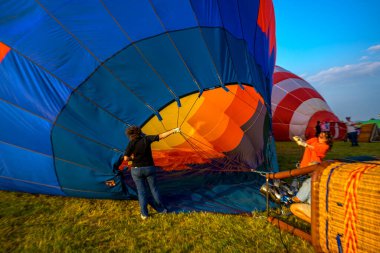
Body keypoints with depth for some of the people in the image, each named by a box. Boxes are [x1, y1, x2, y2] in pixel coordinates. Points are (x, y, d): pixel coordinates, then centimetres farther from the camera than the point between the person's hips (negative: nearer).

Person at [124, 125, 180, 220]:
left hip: (136, 170, -1)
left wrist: (132, 158, 6)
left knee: (141, 191, 11)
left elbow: (126, 158, -15)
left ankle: (144, 214, 18)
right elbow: (161, 136, -10)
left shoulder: (131, 143, -10)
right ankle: (162, 209, 27)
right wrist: (173, 131, -6)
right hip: (149, 168, 1)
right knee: (154, 188, 15)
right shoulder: (146, 139, -8)